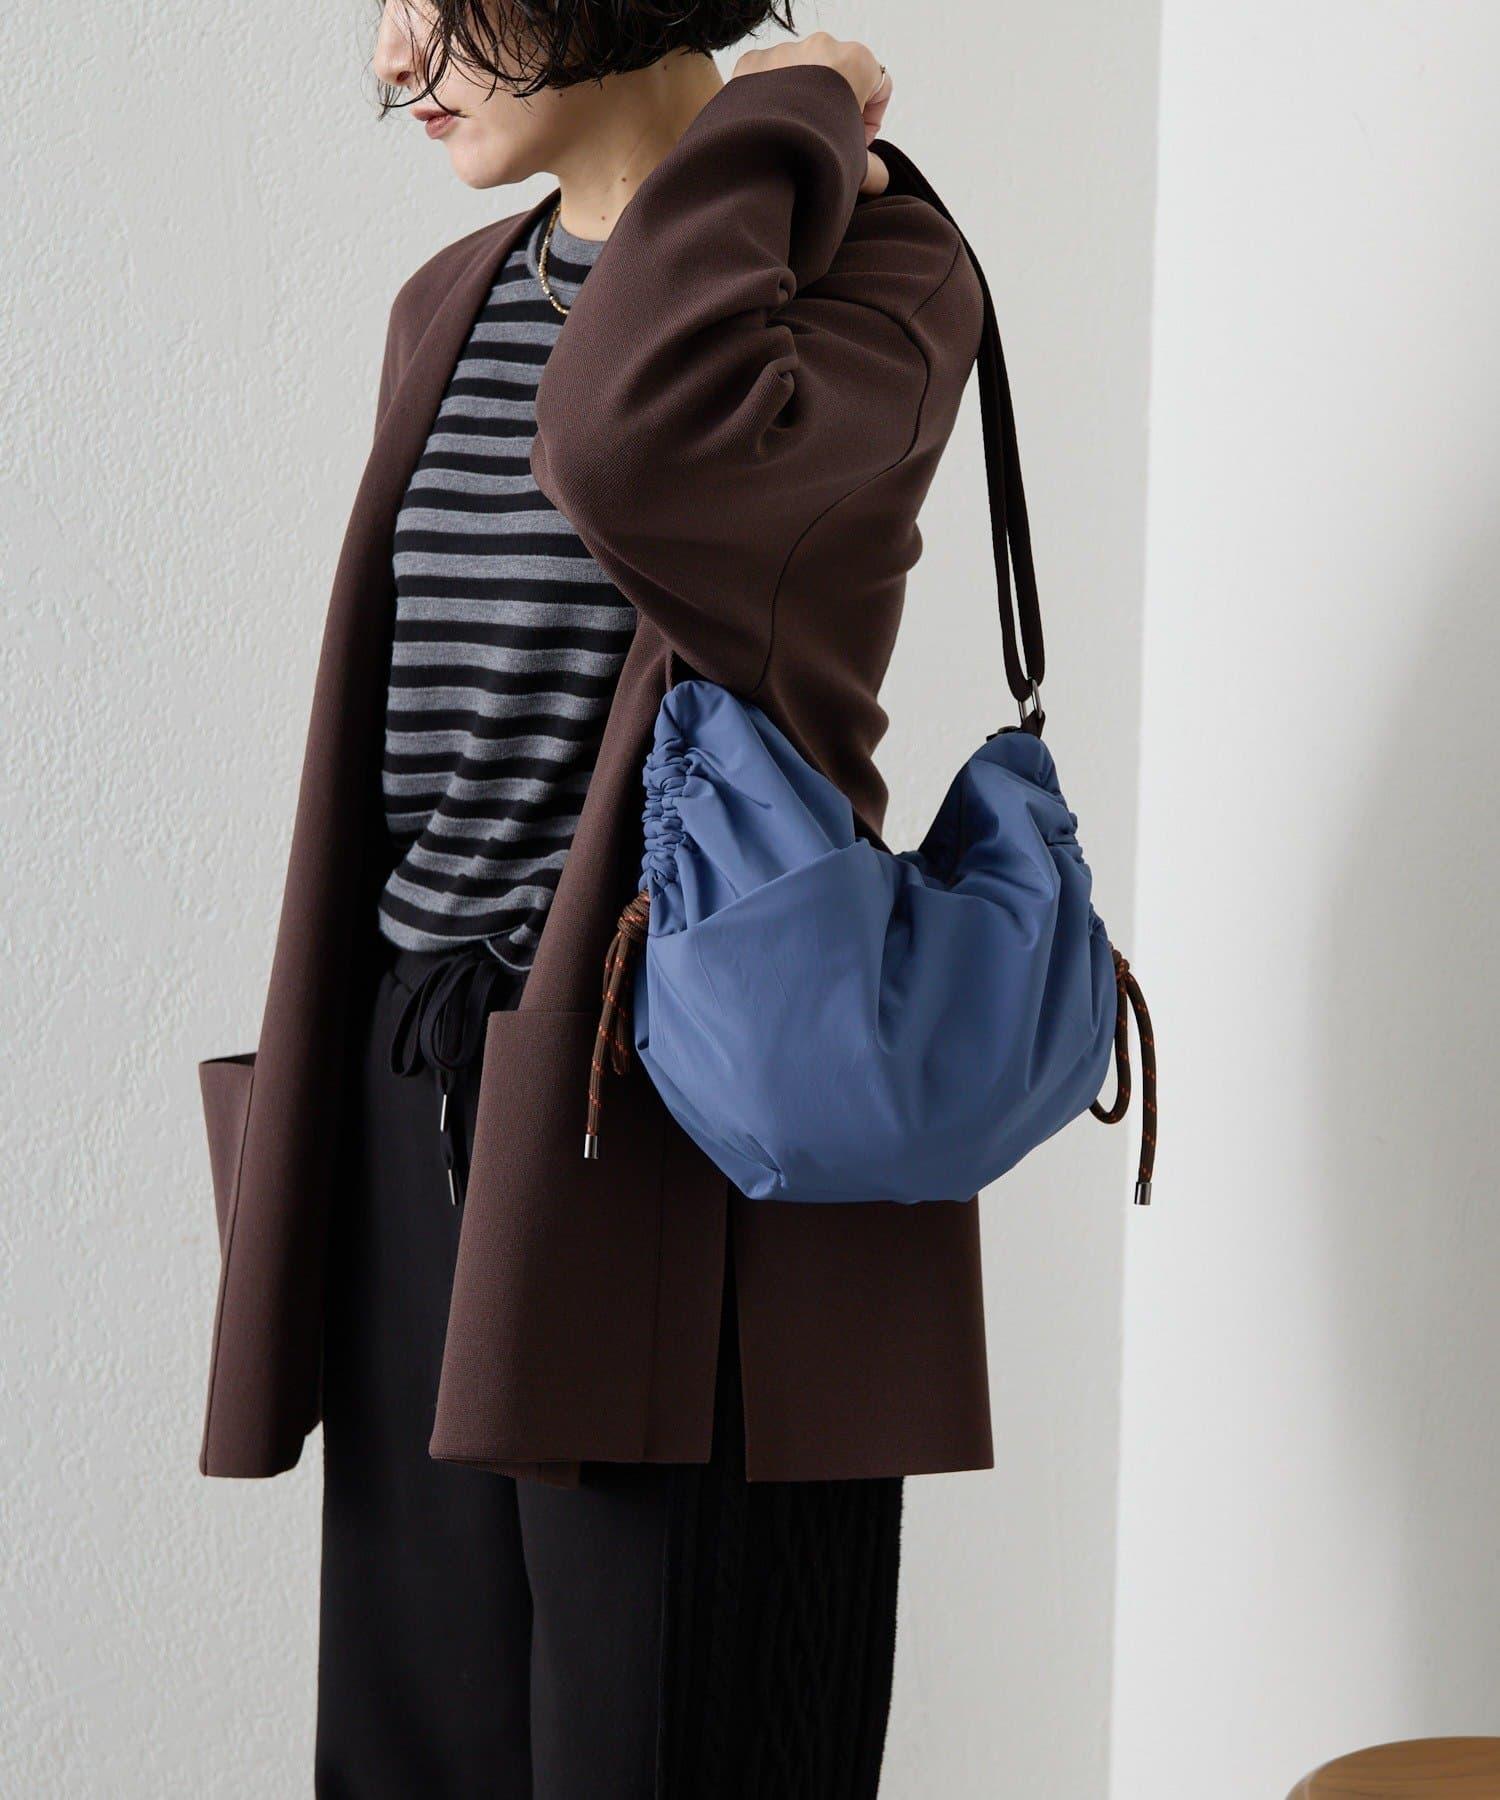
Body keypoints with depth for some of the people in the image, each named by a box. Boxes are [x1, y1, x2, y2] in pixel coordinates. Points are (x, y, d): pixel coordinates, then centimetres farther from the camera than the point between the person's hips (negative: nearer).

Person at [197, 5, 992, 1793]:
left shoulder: (878, 267, -7)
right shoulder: (448, 306, 15)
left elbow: (636, 456, -30)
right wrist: (316, 1148, 18)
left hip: (681, 1120, -7)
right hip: (419, 1113, 7)